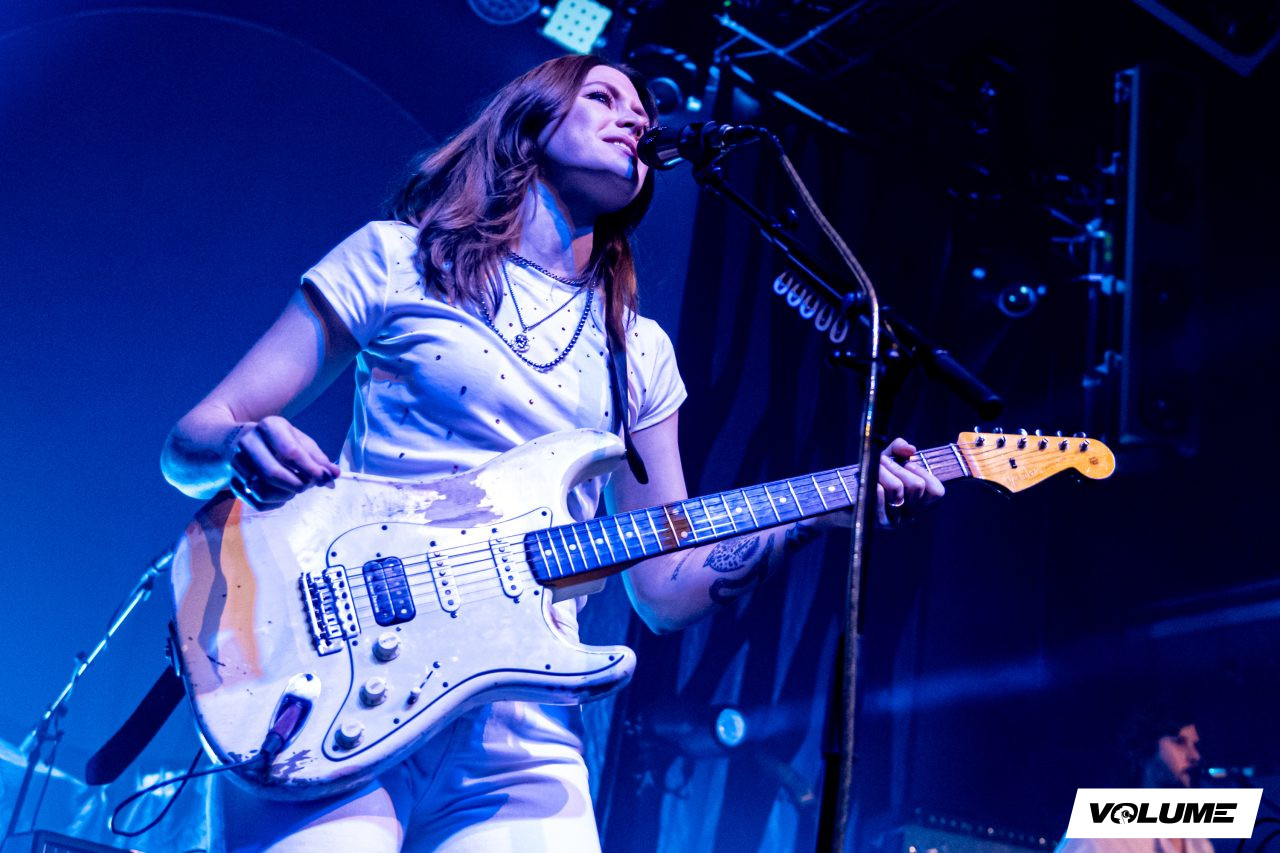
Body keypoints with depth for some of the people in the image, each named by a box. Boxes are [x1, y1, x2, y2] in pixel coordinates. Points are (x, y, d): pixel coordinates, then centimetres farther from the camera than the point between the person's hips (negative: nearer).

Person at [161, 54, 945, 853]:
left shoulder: (641, 352, 18)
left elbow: (665, 589, 16)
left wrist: (823, 508, 3)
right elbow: (189, 440, 7)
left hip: (522, 722, 4)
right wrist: (242, 451, -17)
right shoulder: (399, 259, 8)